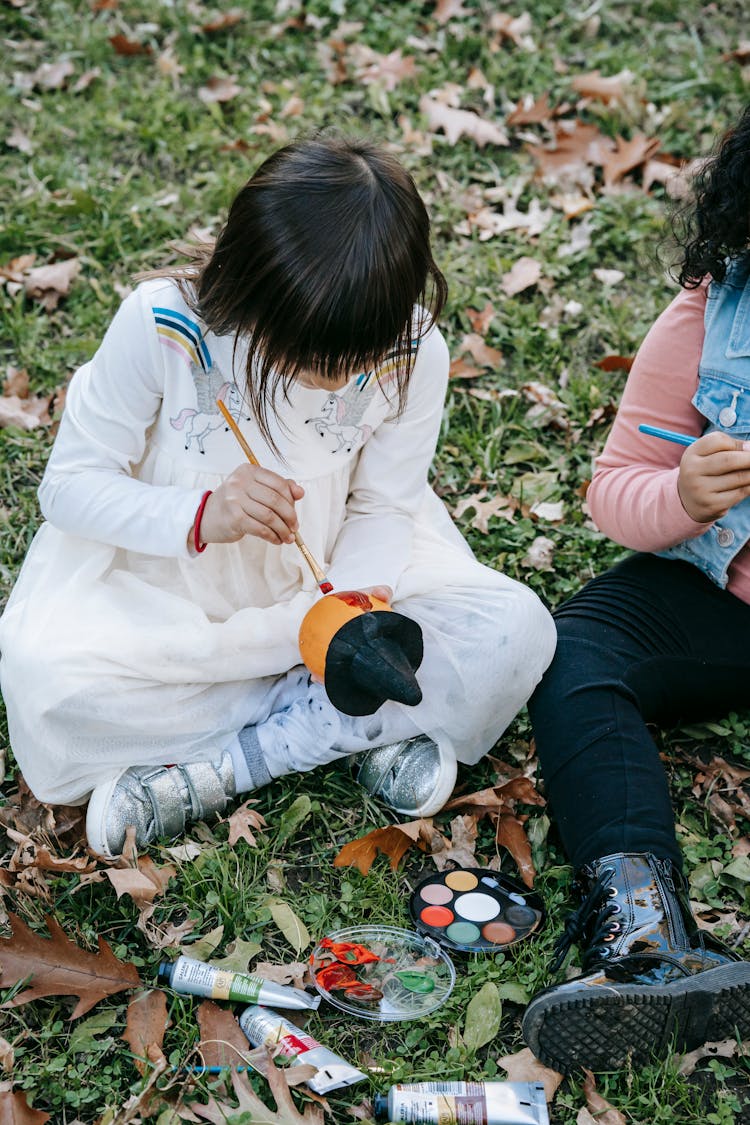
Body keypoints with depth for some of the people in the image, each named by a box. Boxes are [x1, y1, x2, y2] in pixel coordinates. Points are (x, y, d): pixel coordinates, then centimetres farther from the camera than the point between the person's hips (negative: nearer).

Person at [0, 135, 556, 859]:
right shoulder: (161, 325, -24)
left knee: (516, 632, -22)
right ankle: (371, 730, -17)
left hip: (326, 575, 2)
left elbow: (382, 509, -7)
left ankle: (220, 769, -18)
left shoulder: (412, 354, -18)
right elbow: (69, 483, -16)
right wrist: (200, 516, -35)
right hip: (165, 572, -1)